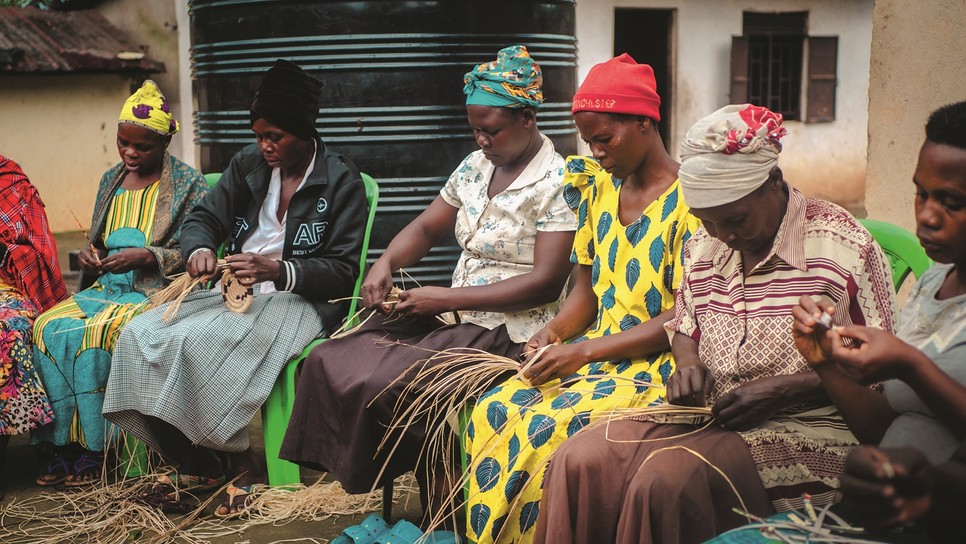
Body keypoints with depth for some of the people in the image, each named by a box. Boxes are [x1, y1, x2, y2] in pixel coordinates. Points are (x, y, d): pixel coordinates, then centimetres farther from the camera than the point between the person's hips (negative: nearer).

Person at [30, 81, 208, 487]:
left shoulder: (189, 184, 0)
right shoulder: (110, 181, 18)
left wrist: (146, 257, -17)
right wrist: (89, 255, 2)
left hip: (159, 291, -6)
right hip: (106, 287, 6)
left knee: (94, 333, -32)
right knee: (48, 327, -22)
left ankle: (96, 446, -20)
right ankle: (64, 442, -17)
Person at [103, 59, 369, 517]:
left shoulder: (341, 181, -6)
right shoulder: (247, 164, 11)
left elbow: (343, 271, -10)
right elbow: (203, 218, 15)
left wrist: (278, 271, -25)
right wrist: (199, 249, -10)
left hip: (298, 300, -6)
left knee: (197, 342, -32)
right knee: (138, 335, -16)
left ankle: (244, 465, -12)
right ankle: (194, 464, -3)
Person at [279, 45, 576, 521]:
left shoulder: (558, 183, -12)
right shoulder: (475, 166, 10)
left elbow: (546, 283, -19)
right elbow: (426, 228, 18)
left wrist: (445, 298, -20)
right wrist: (385, 263, -6)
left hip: (510, 331, -8)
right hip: (456, 317, 8)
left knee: (388, 385, -25)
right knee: (329, 362, -7)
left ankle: (438, 516, -5)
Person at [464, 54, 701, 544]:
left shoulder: (690, 200, -11)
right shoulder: (598, 187, 11)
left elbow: (685, 318, -15)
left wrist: (585, 351, -20)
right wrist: (553, 332, -6)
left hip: (656, 364, -6)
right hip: (593, 352, 7)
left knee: (548, 431, -28)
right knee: (493, 413, -16)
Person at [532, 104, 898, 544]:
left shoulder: (842, 247, -9)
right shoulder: (703, 246, 10)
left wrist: (781, 390, -18)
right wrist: (689, 367, 1)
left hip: (802, 426, -6)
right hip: (709, 415, 6)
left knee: (668, 479, -32)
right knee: (580, 461, -18)